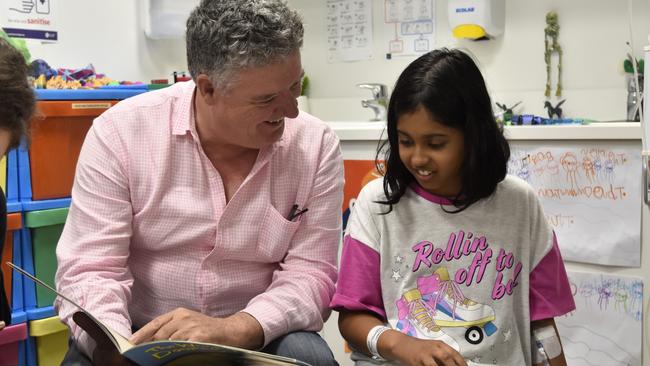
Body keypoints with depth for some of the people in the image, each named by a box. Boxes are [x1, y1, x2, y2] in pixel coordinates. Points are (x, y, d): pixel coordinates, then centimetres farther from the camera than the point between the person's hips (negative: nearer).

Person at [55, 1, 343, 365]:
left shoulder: (317, 146, -7)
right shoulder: (120, 133, -10)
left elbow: (311, 272, -10)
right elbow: (89, 268, -12)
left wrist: (233, 329, -28)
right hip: (139, 335, -1)